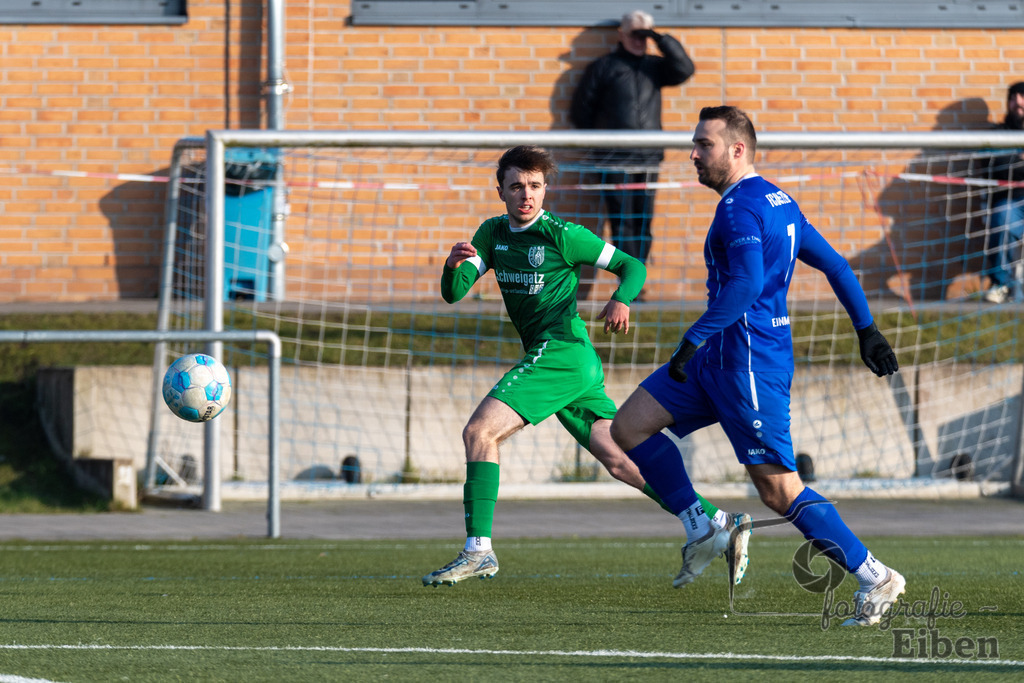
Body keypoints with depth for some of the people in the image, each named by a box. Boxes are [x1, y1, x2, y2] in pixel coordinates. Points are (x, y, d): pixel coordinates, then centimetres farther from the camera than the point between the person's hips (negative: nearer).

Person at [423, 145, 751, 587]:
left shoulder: (561, 235, -5)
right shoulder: (493, 233, 14)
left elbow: (632, 266, 0)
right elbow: (452, 293, 8)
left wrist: (621, 299, -21)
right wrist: (454, 265, -15)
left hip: (563, 350, -8)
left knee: (480, 431, -16)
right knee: (619, 460, 5)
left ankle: (478, 550, -19)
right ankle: (722, 524, 5)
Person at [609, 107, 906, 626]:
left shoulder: (740, 207, -15)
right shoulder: (779, 202, 15)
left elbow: (746, 283, -28)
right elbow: (834, 265, 17)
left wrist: (693, 340, -25)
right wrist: (866, 330, 19)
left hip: (750, 362, -10)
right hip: (723, 358, 10)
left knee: (780, 491, -8)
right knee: (629, 427, 8)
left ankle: (873, 577, -3)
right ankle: (700, 530, 11)